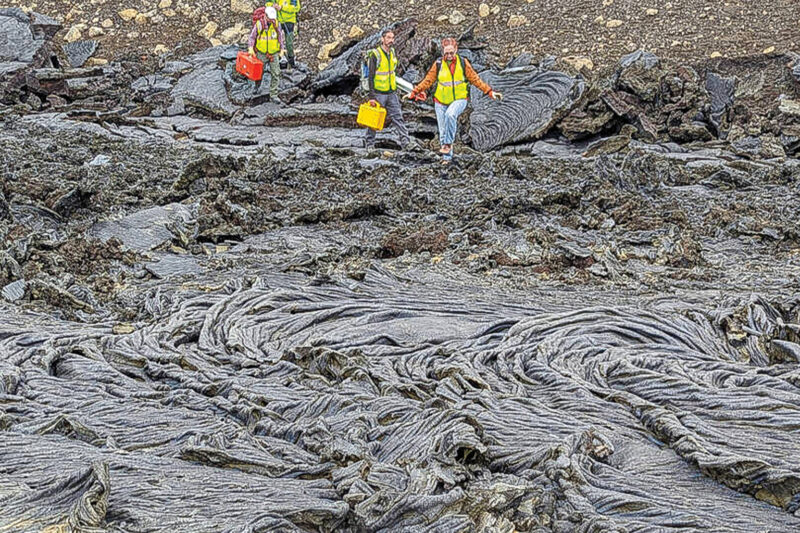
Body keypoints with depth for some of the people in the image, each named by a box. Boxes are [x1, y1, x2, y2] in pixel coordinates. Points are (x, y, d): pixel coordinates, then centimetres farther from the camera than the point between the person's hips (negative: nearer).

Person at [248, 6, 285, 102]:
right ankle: (257, 86, 46)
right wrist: (250, 48, -13)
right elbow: (252, 36, -3)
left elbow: (280, 37, 6)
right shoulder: (258, 24, -14)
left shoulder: (276, 24, -7)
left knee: (276, 74, -6)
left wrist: (281, 49, 5)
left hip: (274, 54, 1)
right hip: (261, 53, -1)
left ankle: (273, 95, -1)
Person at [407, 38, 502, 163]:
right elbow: (427, 81, 5)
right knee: (443, 130, 1)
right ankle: (447, 157, 15)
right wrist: (414, 93, -2)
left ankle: (448, 143, -23)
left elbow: (475, 79, 2)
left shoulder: (463, 63, -1)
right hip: (441, 101, 2)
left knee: (450, 114, -33)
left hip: (459, 99, -2)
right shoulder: (438, 64, 0)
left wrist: (490, 92, -3)